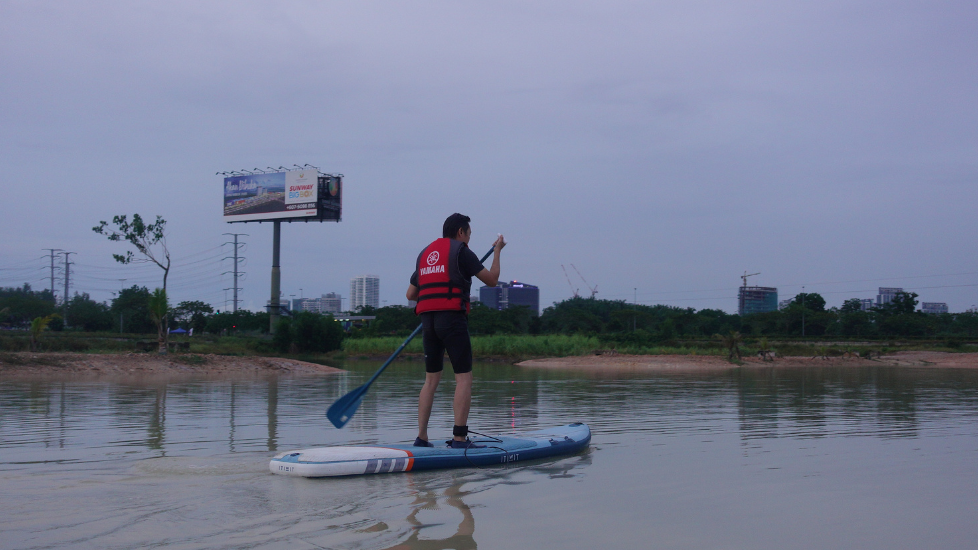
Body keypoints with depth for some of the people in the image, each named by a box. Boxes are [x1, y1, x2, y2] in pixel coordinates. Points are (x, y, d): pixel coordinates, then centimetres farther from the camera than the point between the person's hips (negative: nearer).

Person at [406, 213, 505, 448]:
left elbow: (410, 294, 24)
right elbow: (492, 279, 1)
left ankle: (421, 437, 8)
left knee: (431, 379, 12)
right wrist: (497, 251, 15)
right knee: (464, 378, -4)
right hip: (452, 319, -7)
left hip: (428, 321, 7)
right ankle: (459, 438, -9)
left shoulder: (424, 254, 19)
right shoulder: (460, 251, -1)